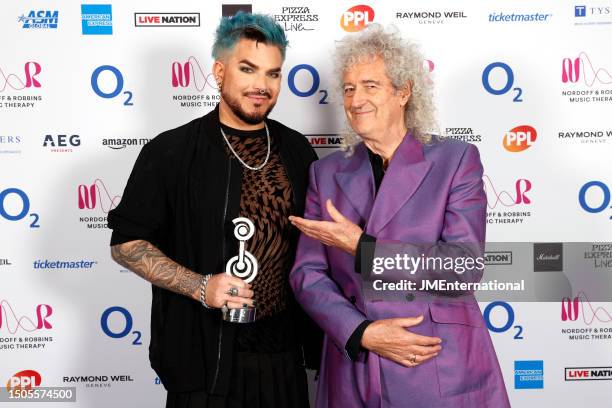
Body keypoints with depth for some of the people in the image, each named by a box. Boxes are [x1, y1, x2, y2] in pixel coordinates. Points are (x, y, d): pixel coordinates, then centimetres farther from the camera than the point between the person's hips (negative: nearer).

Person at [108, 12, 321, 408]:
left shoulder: (296, 149, 4)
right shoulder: (171, 152, -8)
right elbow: (127, 242, -5)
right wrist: (200, 287, -18)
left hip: (286, 351, 4)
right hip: (206, 356, -4)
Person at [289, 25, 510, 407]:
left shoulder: (456, 158, -3)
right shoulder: (327, 172, 5)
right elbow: (307, 273, 1)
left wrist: (360, 246, -16)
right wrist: (363, 333, -14)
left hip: (443, 373, -2)